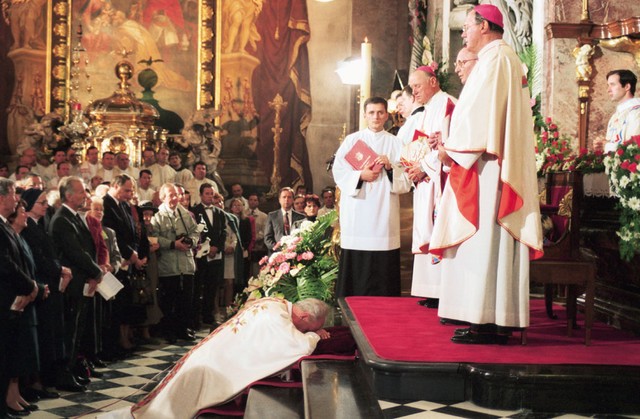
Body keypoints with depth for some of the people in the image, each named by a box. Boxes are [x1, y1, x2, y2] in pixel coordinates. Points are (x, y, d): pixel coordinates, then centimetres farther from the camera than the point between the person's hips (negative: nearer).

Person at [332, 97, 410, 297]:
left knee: (383, 265, -3)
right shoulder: (352, 140, 10)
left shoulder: (396, 143, 11)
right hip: (357, 213, 0)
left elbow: (406, 179, 4)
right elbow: (338, 171, 2)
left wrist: (390, 168, -12)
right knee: (355, 264, -3)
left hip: (384, 212, 1)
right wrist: (360, 175, -12)